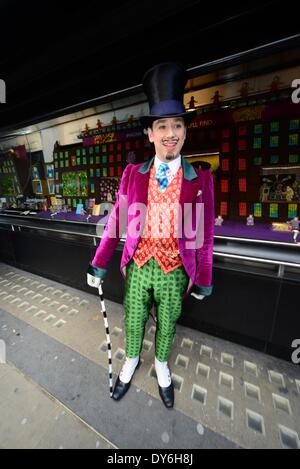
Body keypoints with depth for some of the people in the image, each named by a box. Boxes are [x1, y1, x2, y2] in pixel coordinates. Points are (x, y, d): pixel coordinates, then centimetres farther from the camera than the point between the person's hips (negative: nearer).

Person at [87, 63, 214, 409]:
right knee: (133, 322, 22)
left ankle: (161, 365, 56)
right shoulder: (133, 174, -3)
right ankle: (131, 360, 56)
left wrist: (203, 281, 0)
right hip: (138, 267, 1)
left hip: (174, 272, 0)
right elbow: (116, 222, -3)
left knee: (166, 324, 23)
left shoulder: (200, 180, -7)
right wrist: (99, 265, -2)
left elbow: (204, 235, -5)